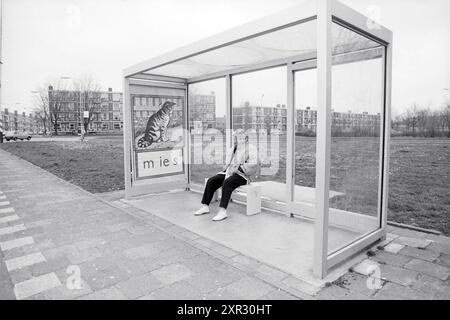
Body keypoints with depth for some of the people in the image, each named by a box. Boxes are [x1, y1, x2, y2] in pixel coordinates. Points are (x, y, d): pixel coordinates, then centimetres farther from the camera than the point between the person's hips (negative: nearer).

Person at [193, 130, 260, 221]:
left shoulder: (251, 148, -2)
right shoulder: (232, 149, 21)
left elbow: (253, 164, -14)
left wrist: (238, 168, -20)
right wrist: (226, 167, 2)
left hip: (242, 174, -7)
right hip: (229, 173, 7)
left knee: (227, 183, -36)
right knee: (211, 181, -14)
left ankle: (223, 211, -39)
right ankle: (205, 207, -11)